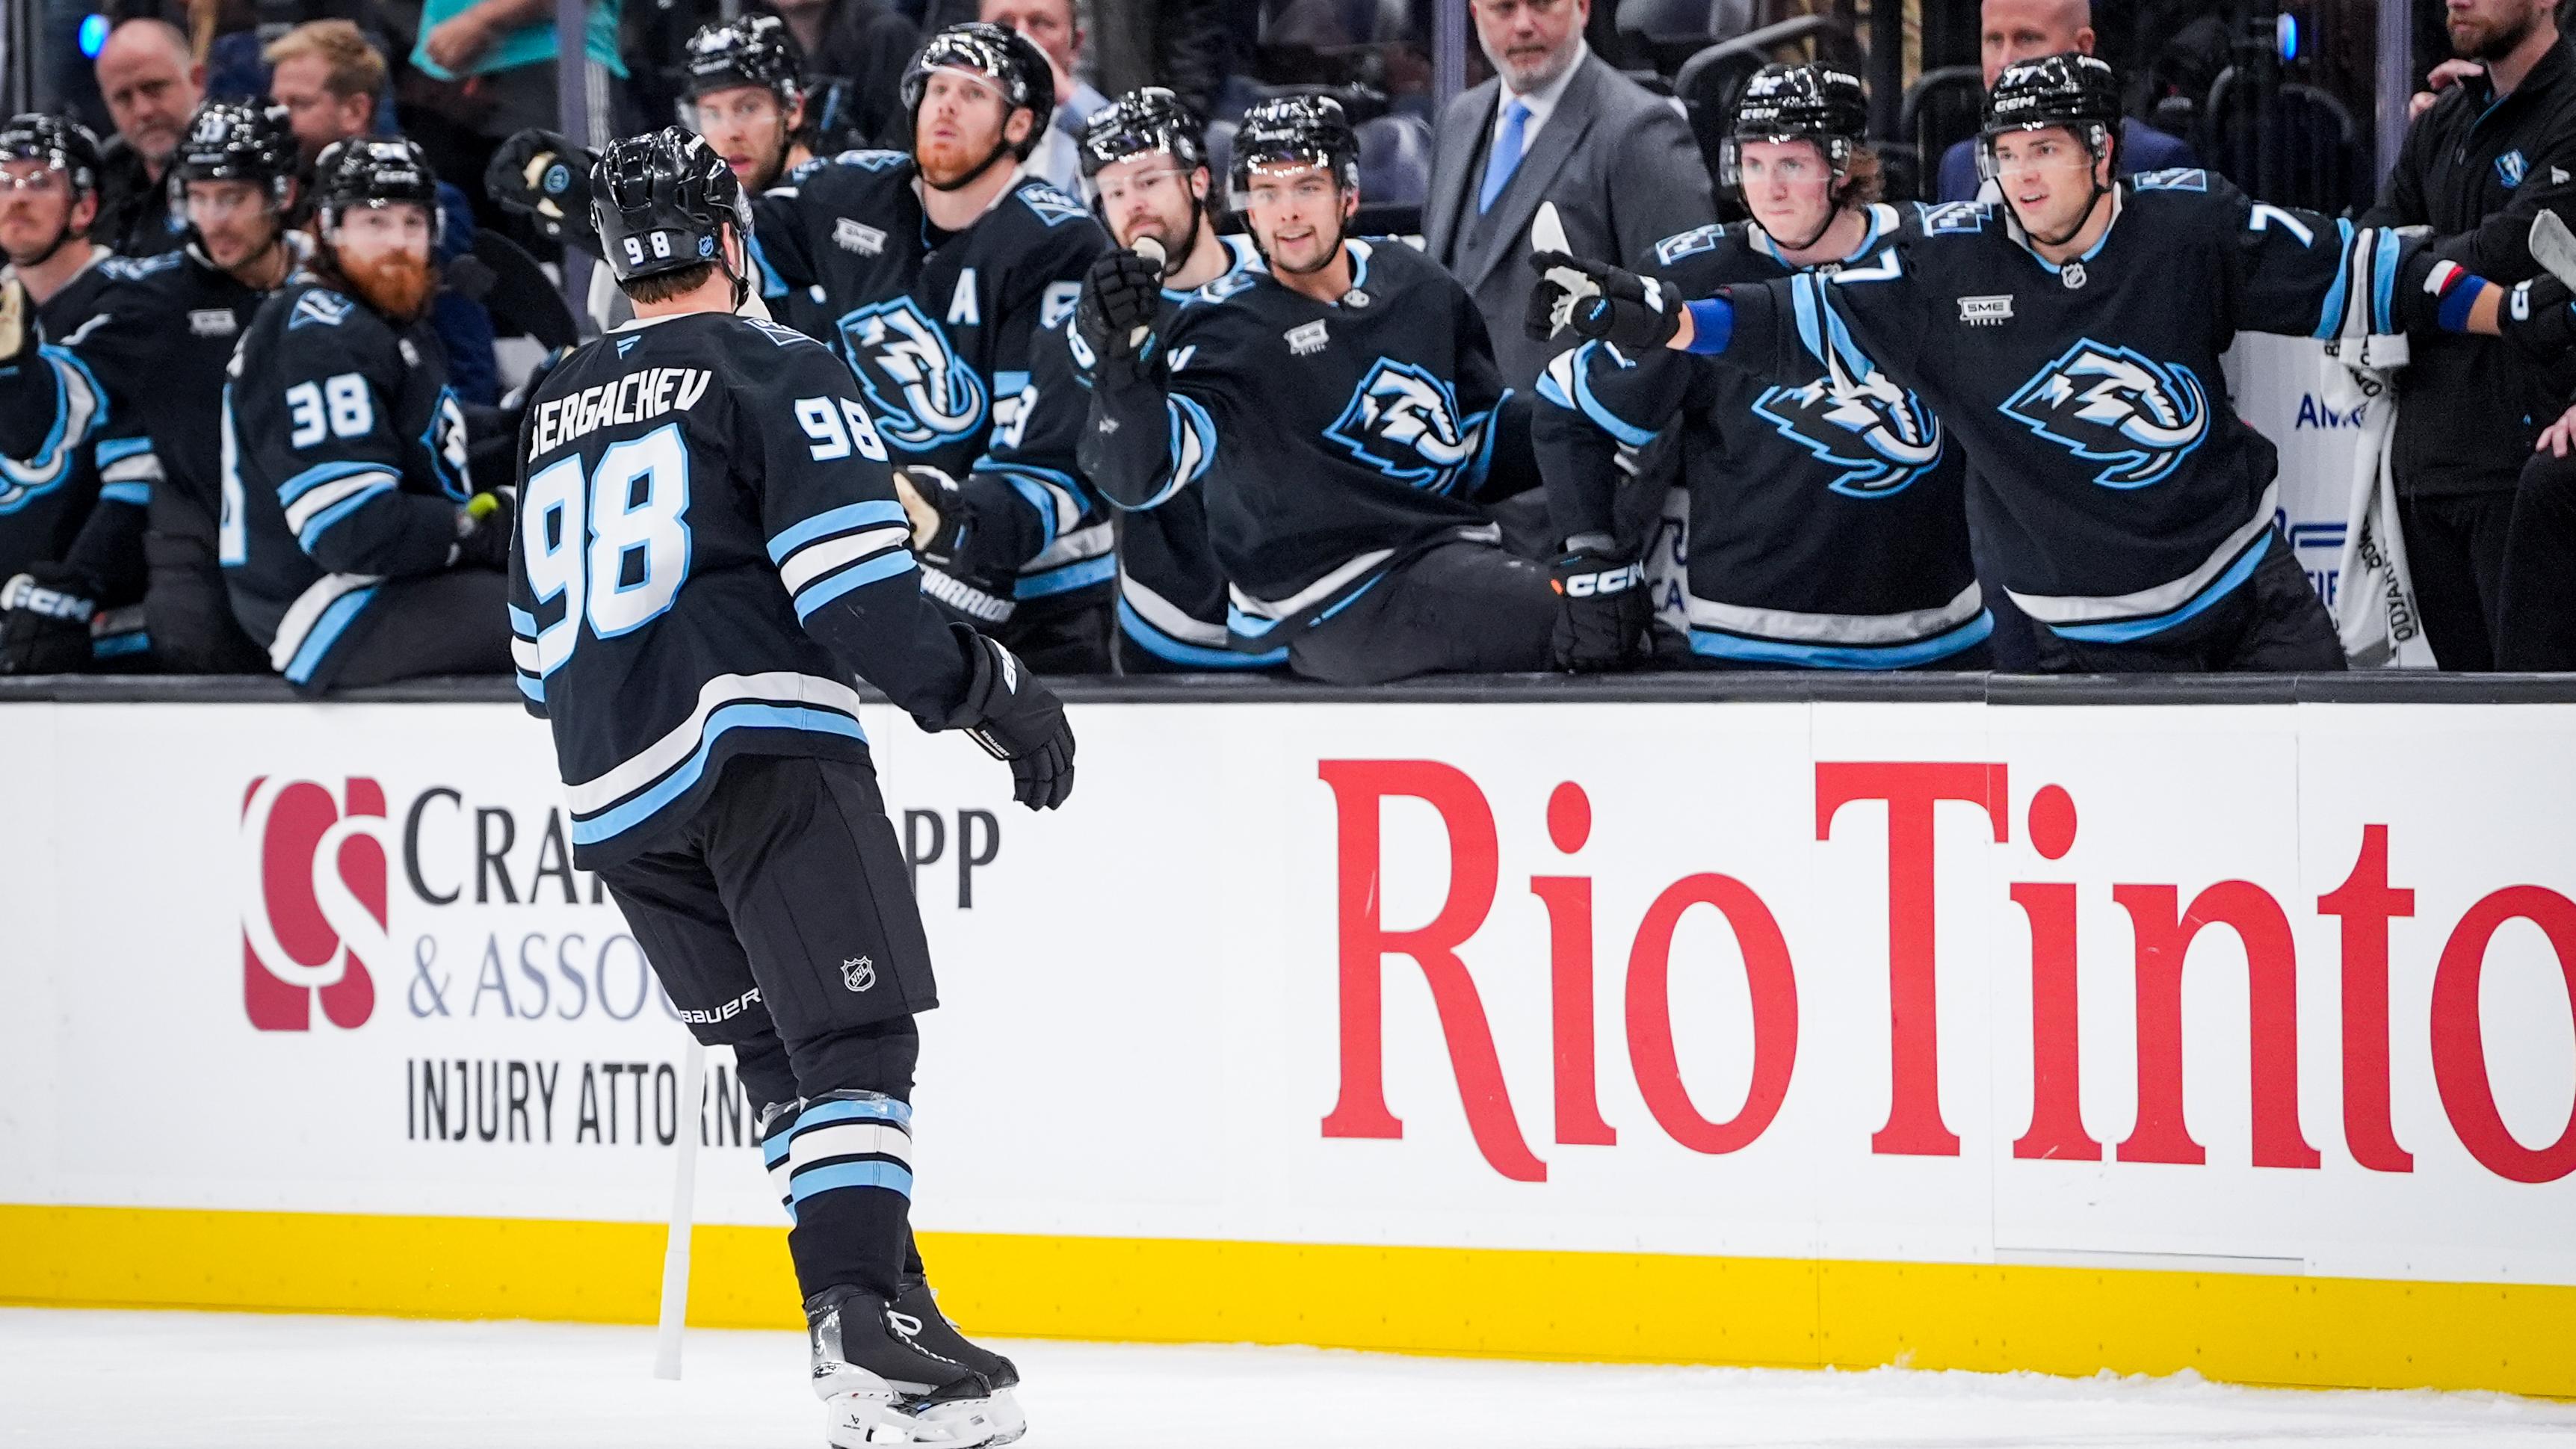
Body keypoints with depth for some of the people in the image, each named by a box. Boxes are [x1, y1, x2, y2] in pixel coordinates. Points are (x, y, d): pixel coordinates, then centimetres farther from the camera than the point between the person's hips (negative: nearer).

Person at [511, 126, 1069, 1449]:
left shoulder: (557, 411, 22)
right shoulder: (770, 368, 0)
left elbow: (537, 644, 27)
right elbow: (858, 589, -12)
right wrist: (990, 692, -4)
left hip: (610, 793, 7)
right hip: (760, 744, -7)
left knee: (780, 1054, 15)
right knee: (855, 1033, -11)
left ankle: (873, 1306, 10)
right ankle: (869, 1329, -26)